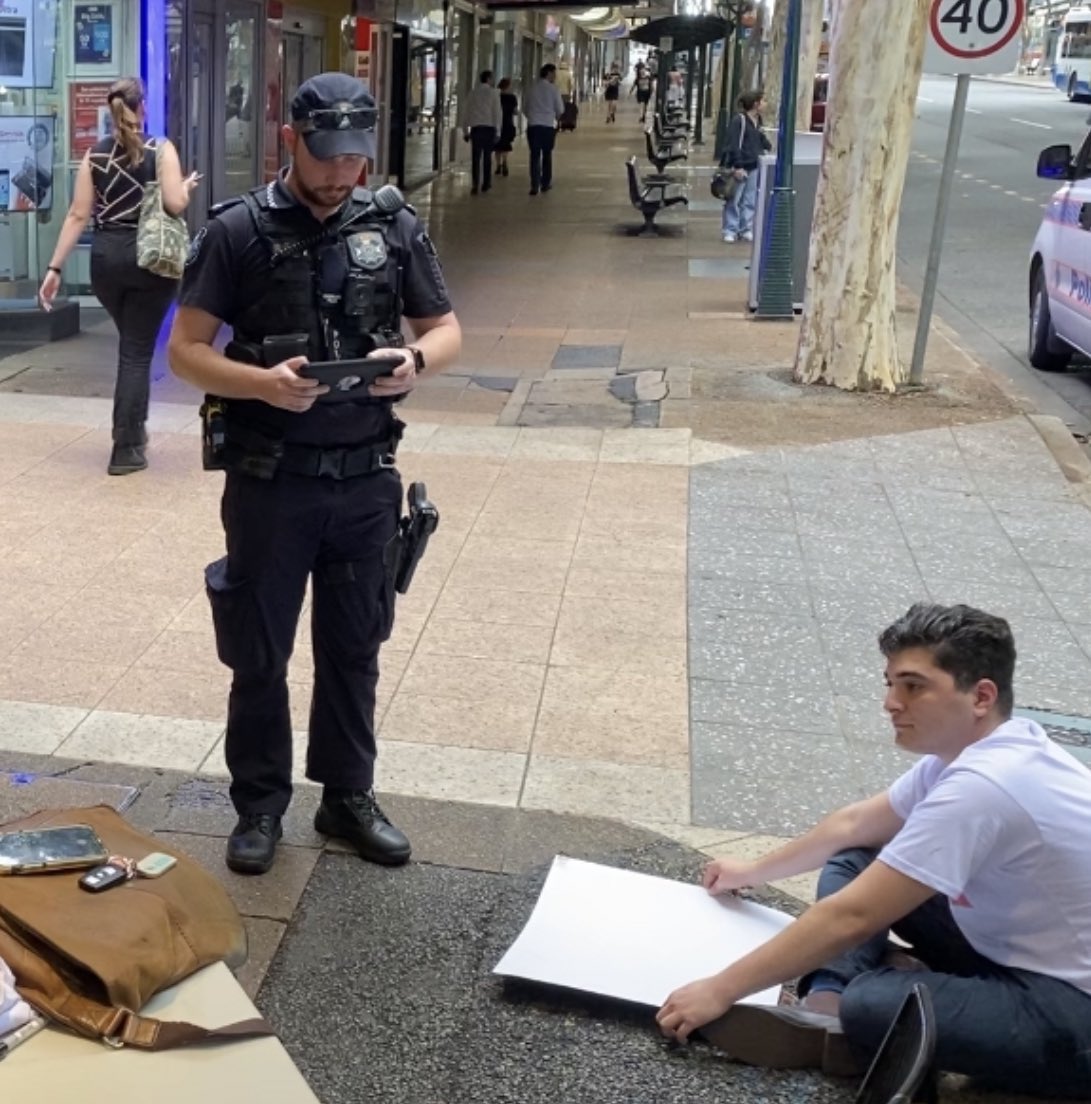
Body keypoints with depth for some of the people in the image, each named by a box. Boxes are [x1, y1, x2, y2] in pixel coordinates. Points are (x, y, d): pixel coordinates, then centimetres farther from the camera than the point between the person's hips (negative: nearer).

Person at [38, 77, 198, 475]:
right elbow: (174, 204, -16)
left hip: (106, 257, 4)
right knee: (137, 351, 1)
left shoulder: (94, 154, 5)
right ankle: (125, 449, 1)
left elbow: (78, 215, 0)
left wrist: (55, 268, 1)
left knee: (131, 343, 24)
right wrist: (189, 185, 6)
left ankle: (134, 426, 33)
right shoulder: (161, 149, -4)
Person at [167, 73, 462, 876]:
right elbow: (185, 351, -7)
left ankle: (349, 795, 30)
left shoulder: (395, 227, 1)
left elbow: (448, 331, 8)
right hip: (269, 481, -2)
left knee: (354, 647, 14)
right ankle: (260, 805, 26)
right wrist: (260, 382, -25)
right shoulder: (240, 231, -7)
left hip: (366, 480, 3)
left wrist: (416, 360, -15)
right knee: (260, 653, 10)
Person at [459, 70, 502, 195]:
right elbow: (497, 113, -5)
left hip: (476, 128, 2)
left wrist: (466, 131, 16)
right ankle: (486, 183, 17)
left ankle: (475, 185, -10)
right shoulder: (493, 93, -1)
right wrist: (497, 131, -2)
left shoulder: (472, 93, 8)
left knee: (475, 158, 1)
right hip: (489, 127, -2)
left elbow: (465, 113, 10)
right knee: (487, 157, 11)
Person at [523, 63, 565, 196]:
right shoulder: (552, 88, -5)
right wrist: (556, 117, 20)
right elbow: (560, 109, -1)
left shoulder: (531, 87, 4)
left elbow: (524, 108, 10)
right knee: (547, 155, 13)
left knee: (534, 155, 2)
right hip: (548, 125, -2)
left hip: (533, 125, 2)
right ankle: (545, 184, 19)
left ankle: (534, 186, -6)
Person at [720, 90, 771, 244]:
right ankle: (731, 231, 5)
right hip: (738, 167, -8)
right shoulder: (739, 121, -14)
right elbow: (734, 146, -18)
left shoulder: (757, 121, 12)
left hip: (753, 166, 8)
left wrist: (769, 147, 10)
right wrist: (737, 167, -21)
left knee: (750, 201, 10)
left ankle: (746, 229, 17)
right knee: (734, 200, -1)